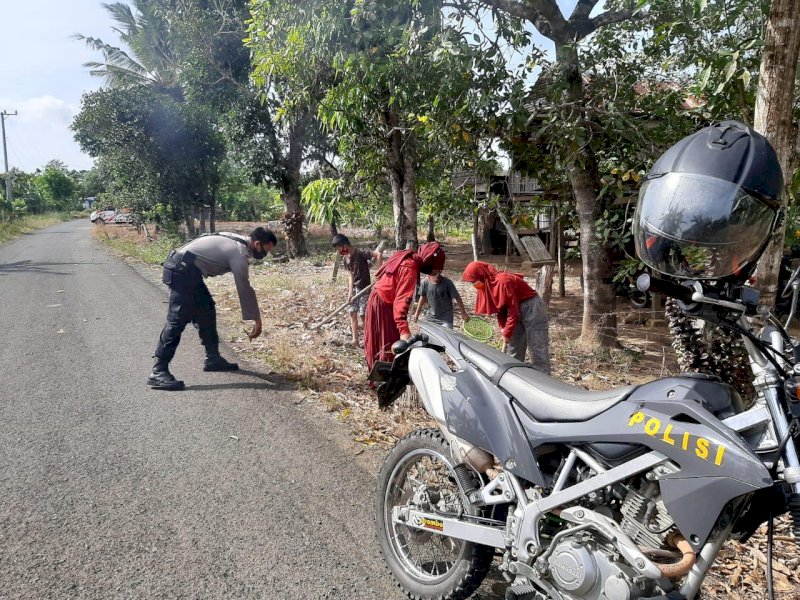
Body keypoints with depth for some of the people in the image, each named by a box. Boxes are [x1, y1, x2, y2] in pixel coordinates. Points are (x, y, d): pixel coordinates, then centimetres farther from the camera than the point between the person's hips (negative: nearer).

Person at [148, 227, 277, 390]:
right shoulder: (239, 253, -13)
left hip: (184, 268, 11)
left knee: (206, 310, 15)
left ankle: (213, 358, 23)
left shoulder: (239, 241, 14)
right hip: (183, 270, -11)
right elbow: (244, 290, -10)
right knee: (178, 320, -13)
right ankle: (158, 372, -14)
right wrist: (257, 320, -2)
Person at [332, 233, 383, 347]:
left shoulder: (360, 253, -20)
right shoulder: (346, 257, 4)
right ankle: (355, 340, 14)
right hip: (353, 288, 7)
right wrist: (350, 292, -5)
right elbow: (351, 275, 3)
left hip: (363, 288, -7)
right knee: (352, 313, 6)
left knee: (363, 315, -6)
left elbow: (379, 255, -29)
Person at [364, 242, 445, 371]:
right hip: (384, 305, -10)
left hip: (377, 299, 10)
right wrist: (404, 330, -40)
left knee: (377, 342, 20)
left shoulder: (406, 257, 4)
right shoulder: (410, 269, -25)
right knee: (389, 344, -2)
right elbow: (401, 301, -34)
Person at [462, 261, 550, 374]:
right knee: (513, 349, 10)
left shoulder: (503, 281, -25)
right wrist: (504, 329, -4)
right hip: (517, 310, 10)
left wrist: (507, 333, -16)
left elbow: (513, 309, -22)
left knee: (538, 349, -7)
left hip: (531, 308, -9)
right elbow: (500, 308, 9)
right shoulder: (488, 285, 3)